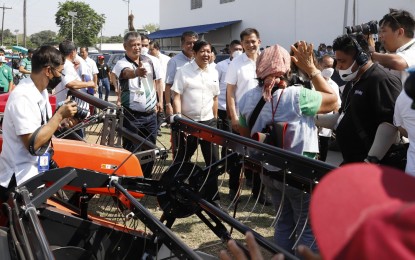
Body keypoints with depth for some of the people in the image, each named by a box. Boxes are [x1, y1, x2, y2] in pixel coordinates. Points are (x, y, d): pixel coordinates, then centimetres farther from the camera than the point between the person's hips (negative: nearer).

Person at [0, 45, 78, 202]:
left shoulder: (41, 91, 5)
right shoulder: (23, 98, -23)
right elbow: (32, 144, -29)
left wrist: (63, 119, -3)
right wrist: (60, 115, -22)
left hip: (37, 169, 9)